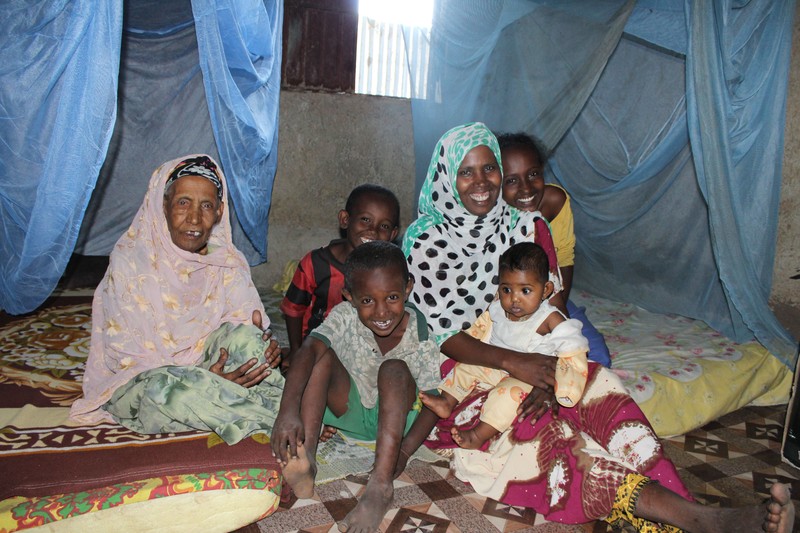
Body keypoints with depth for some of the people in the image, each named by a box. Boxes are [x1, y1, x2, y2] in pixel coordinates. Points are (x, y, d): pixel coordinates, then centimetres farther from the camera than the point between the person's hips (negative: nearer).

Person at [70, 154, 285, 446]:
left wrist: (263, 350, -31)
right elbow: (129, 355, -15)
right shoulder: (129, 262, -12)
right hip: (137, 383, -2)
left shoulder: (228, 263, -1)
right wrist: (205, 381, -29)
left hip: (205, 370, 3)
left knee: (243, 334, -26)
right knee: (162, 388, -38)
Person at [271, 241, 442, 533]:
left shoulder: (420, 336, -20)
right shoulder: (345, 316, -18)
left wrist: (405, 450, -31)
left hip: (396, 415, -1)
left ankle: (381, 485, -40)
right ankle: (306, 459, -33)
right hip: (350, 410, 2)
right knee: (325, 356, -24)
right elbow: (308, 350, -34)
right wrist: (288, 410, -50)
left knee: (394, 369, -33)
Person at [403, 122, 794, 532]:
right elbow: (441, 333, -13)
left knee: (597, 386, -26)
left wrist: (548, 373, -21)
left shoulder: (520, 224, 3)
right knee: (533, 427, -32)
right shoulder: (425, 240, -9)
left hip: (526, 354, 4)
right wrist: (512, 362, -27)